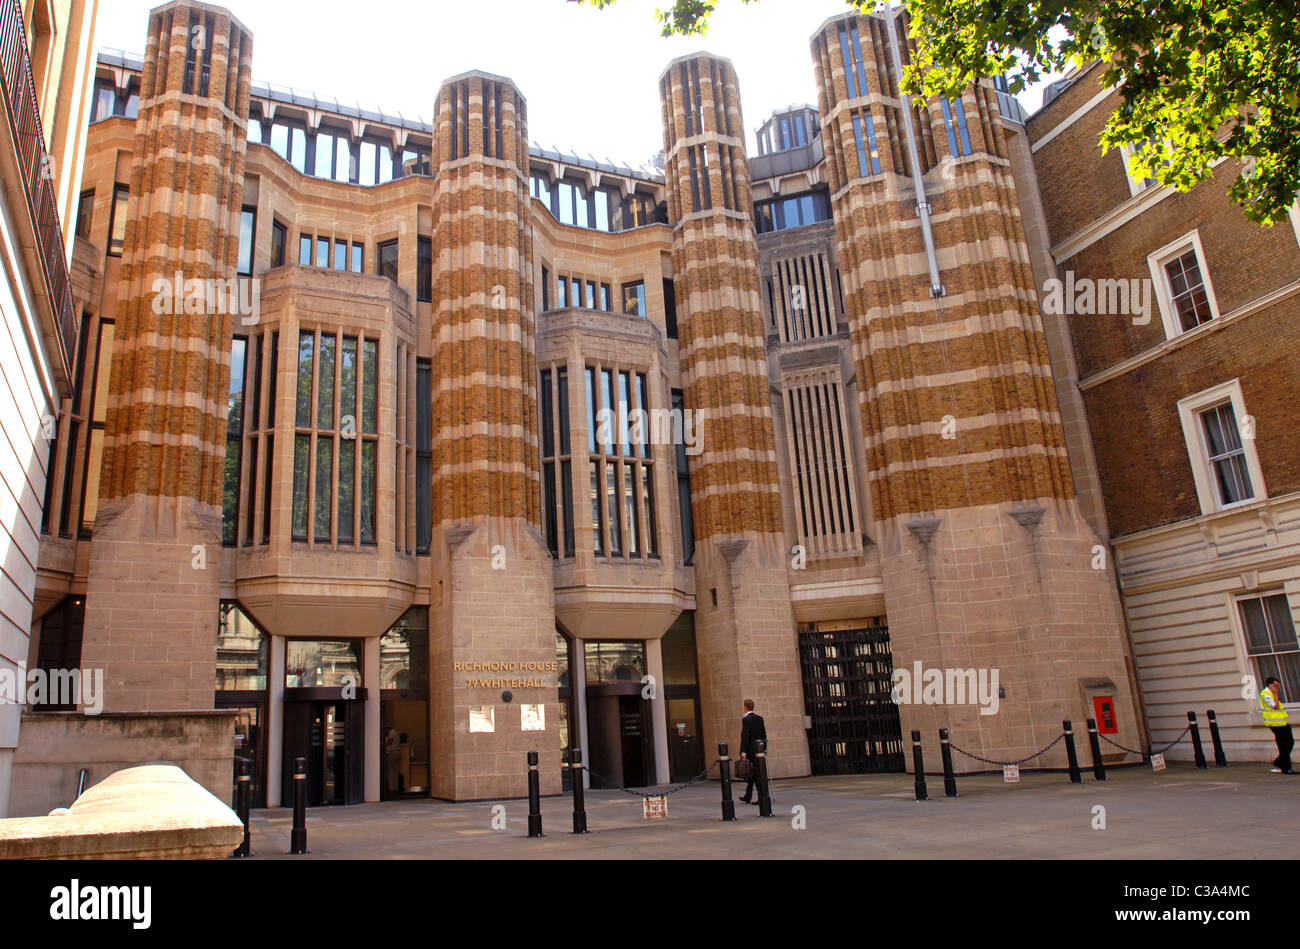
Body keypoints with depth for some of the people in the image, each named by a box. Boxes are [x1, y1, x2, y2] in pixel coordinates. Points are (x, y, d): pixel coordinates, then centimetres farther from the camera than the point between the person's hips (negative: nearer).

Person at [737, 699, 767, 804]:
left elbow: (745, 736, -19)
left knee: (753, 773, -4)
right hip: (759, 749, 8)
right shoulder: (760, 718, 9)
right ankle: (748, 797, 24)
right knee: (752, 773, 16)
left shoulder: (746, 719, -13)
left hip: (750, 750, -8)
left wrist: (743, 752, -20)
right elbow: (764, 734, 13)